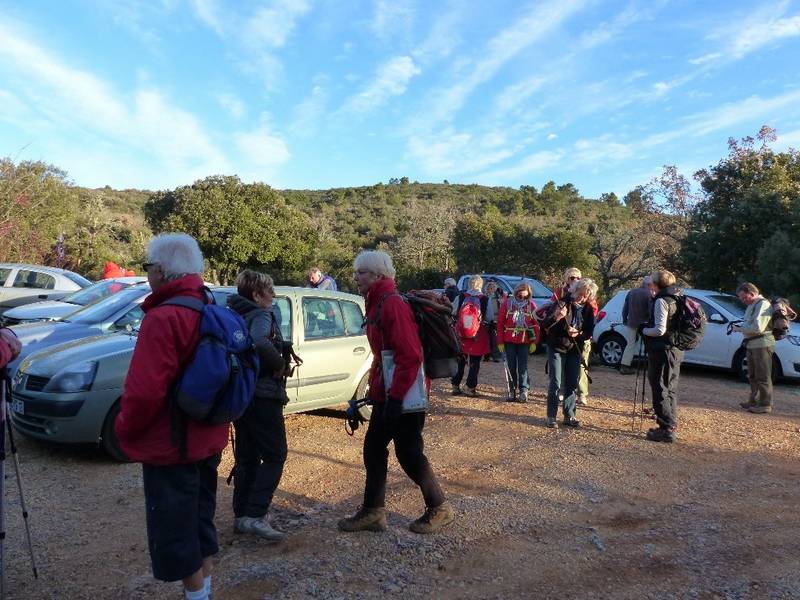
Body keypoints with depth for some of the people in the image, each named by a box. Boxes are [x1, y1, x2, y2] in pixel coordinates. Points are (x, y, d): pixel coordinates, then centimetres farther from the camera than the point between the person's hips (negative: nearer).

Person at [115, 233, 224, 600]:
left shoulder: (163, 318, -22)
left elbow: (145, 391, -26)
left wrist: (124, 428, -8)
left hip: (170, 446, -9)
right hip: (208, 441, 9)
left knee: (174, 532, 7)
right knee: (199, 520, 22)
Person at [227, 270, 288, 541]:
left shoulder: (235, 316, 15)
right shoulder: (261, 315, -12)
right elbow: (259, 342, -33)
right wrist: (279, 364, -19)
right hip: (263, 394, -9)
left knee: (247, 457, 15)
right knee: (274, 455, -3)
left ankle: (241, 515, 21)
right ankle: (255, 515, -9)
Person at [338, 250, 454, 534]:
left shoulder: (393, 305, -19)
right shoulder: (377, 304, 13)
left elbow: (410, 356, -25)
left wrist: (395, 396, -25)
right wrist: (376, 389, 21)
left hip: (403, 397, -10)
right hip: (385, 394, 10)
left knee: (408, 453, 2)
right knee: (373, 449, 12)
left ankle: (440, 508, 21)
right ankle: (373, 512, 23)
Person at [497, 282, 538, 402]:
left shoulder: (531, 305, 1)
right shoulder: (507, 303, 1)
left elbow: (536, 324, 2)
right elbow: (500, 323, 1)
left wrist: (534, 342, -5)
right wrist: (500, 341, -2)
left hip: (524, 341, -1)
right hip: (509, 340, 1)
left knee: (523, 366, -3)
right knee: (511, 366, 7)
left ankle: (523, 391, 0)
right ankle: (512, 391, 14)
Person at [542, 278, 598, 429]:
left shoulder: (588, 309, 0)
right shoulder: (562, 302, -12)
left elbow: (589, 332, 2)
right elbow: (545, 324, -18)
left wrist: (578, 334, -19)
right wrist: (556, 318, -39)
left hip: (575, 350, 4)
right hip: (557, 348, -4)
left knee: (572, 384, 8)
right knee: (556, 383, -5)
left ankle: (569, 416, 18)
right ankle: (551, 417, 2)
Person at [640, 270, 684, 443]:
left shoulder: (662, 301, -16)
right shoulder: (678, 299, 12)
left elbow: (659, 330, -22)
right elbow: (674, 326, 16)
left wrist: (644, 329, -5)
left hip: (662, 351, -9)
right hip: (676, 350, 9)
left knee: (660, 391, -5)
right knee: (670, 389, 17)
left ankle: (667, 429, -4)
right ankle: (671, 425, 26)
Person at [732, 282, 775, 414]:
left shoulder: (763, 304, -17)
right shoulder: (752, 305, 14)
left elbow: (758, 327, -25)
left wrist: (740, 329, -14)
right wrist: (740, 325, 3)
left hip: (762, 345, -10)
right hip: (752, 345, 10)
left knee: (763, 377, -2)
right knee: (753, 376, 18)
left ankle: (765, 405, 6)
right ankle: (754, 401, 29)